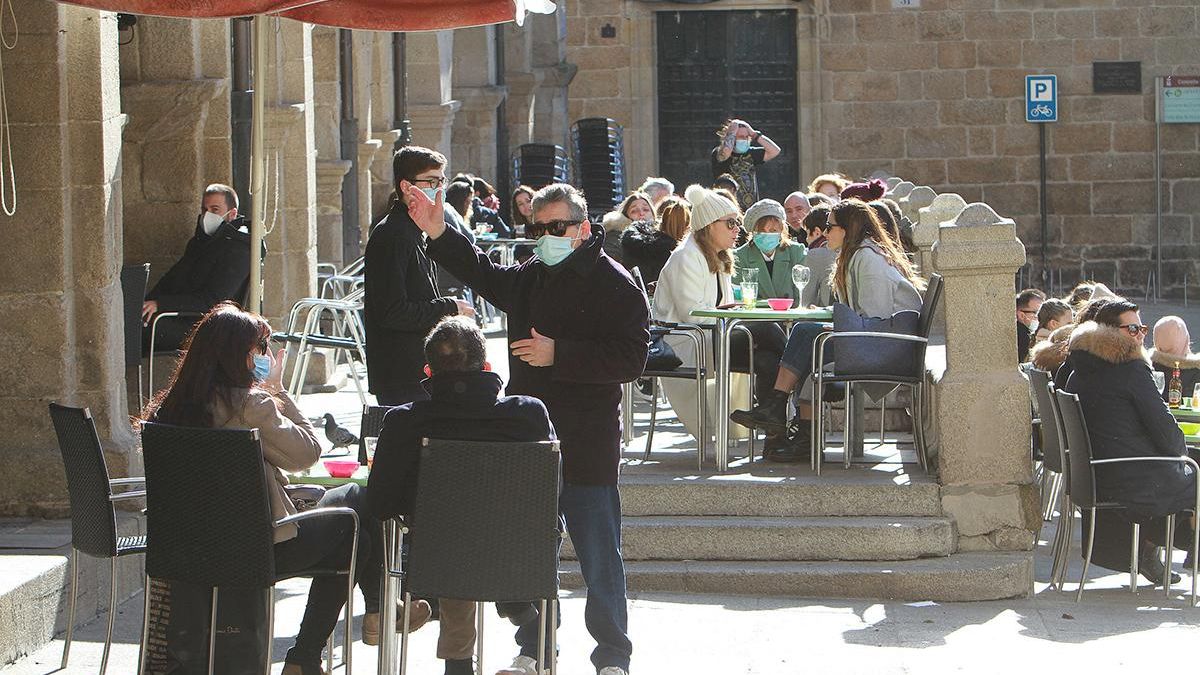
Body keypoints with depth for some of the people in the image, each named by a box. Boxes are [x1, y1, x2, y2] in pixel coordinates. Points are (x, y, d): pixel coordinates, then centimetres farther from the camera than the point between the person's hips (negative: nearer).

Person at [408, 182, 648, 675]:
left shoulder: (614, 285, -9)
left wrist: (558, 355, -18)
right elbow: (483, 275, 31)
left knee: (599, 558, -1)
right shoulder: (528, 278, 12)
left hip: (586, 447, -7)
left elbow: (631, 360, -17)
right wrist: (438, 234, 21)